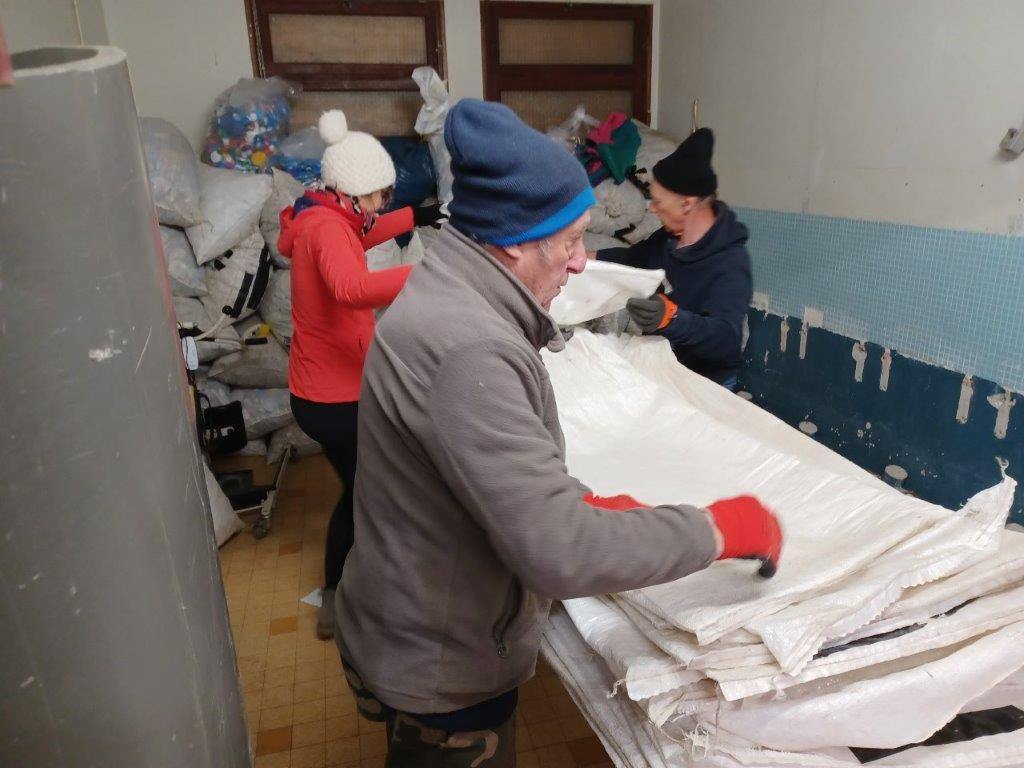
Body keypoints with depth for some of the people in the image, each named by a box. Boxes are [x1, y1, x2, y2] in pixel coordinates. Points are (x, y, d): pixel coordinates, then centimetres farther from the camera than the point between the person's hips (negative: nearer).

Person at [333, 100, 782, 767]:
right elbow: (560, 553, -34)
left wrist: (587, 503, -2)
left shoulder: (450, 303, 0)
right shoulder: (467, 350, -34)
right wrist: (717, 531, -22)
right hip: (441, 673, -9)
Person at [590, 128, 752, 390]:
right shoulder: (672, 235, -2)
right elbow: (635, 257, 18)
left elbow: (727, 339, -38)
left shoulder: (730, 263, -27)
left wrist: (672, 318, -55)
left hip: (705, 383, -7)